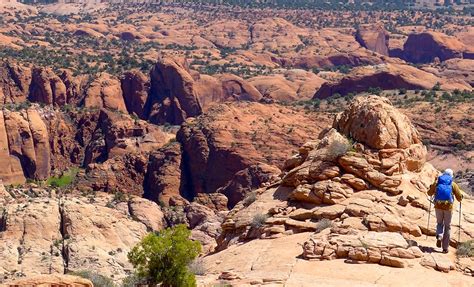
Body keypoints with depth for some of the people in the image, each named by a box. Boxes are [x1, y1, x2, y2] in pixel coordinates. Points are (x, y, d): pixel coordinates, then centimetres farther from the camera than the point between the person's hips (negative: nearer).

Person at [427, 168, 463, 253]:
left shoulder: (437, 182, 7)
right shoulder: (453, 184, 3)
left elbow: (429, 193, 15)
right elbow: (459, 197, 4)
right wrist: (460, 199, 29)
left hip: (438, 206, 1)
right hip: (448, 207, -1)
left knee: (440, 223, 22)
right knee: (447, 226, 12)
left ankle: (439, 237, -7)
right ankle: (445, 248, 11)